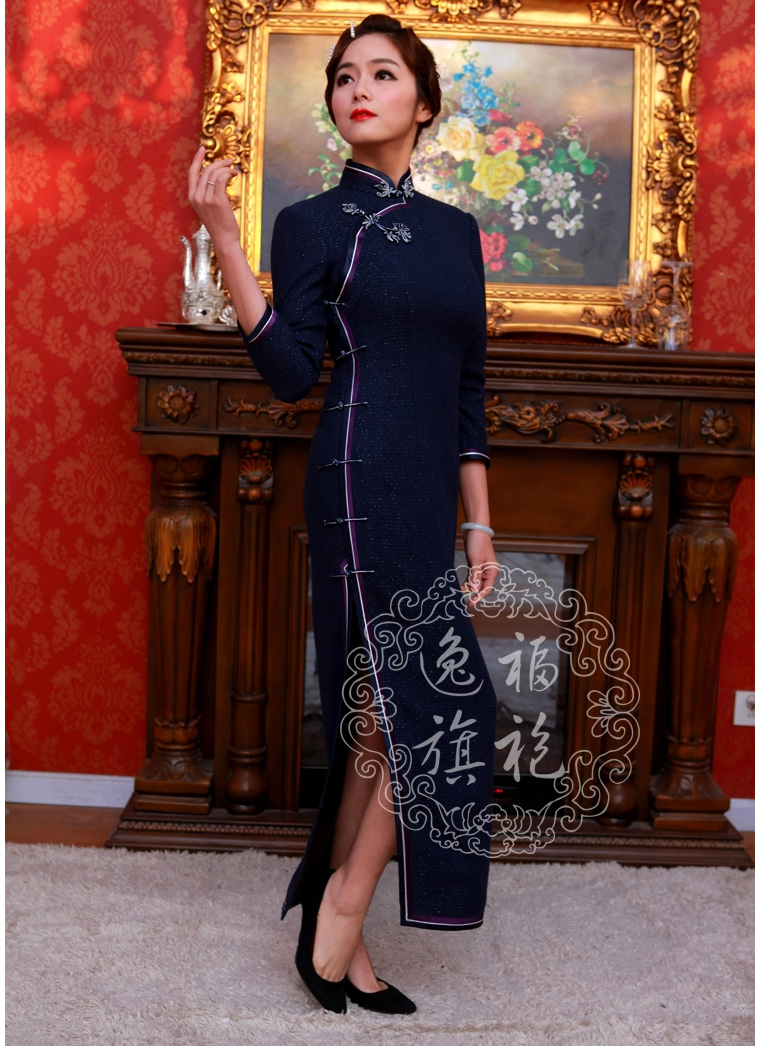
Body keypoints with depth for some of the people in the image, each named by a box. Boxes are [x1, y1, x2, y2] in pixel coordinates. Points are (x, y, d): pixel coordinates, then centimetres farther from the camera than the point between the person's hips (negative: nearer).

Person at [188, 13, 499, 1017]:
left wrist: (478, 522, 12)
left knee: (383, 715, 9)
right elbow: (291, 373, -9)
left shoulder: (455, 231, 17)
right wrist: (224, 239, -14)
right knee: (439, 701, -9)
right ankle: (342, 917, 10)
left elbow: (468, 393, 15)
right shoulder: (313, 223, 3)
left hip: (430, 491, 6)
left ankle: (335, 929, 23)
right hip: (363, 482, -6)